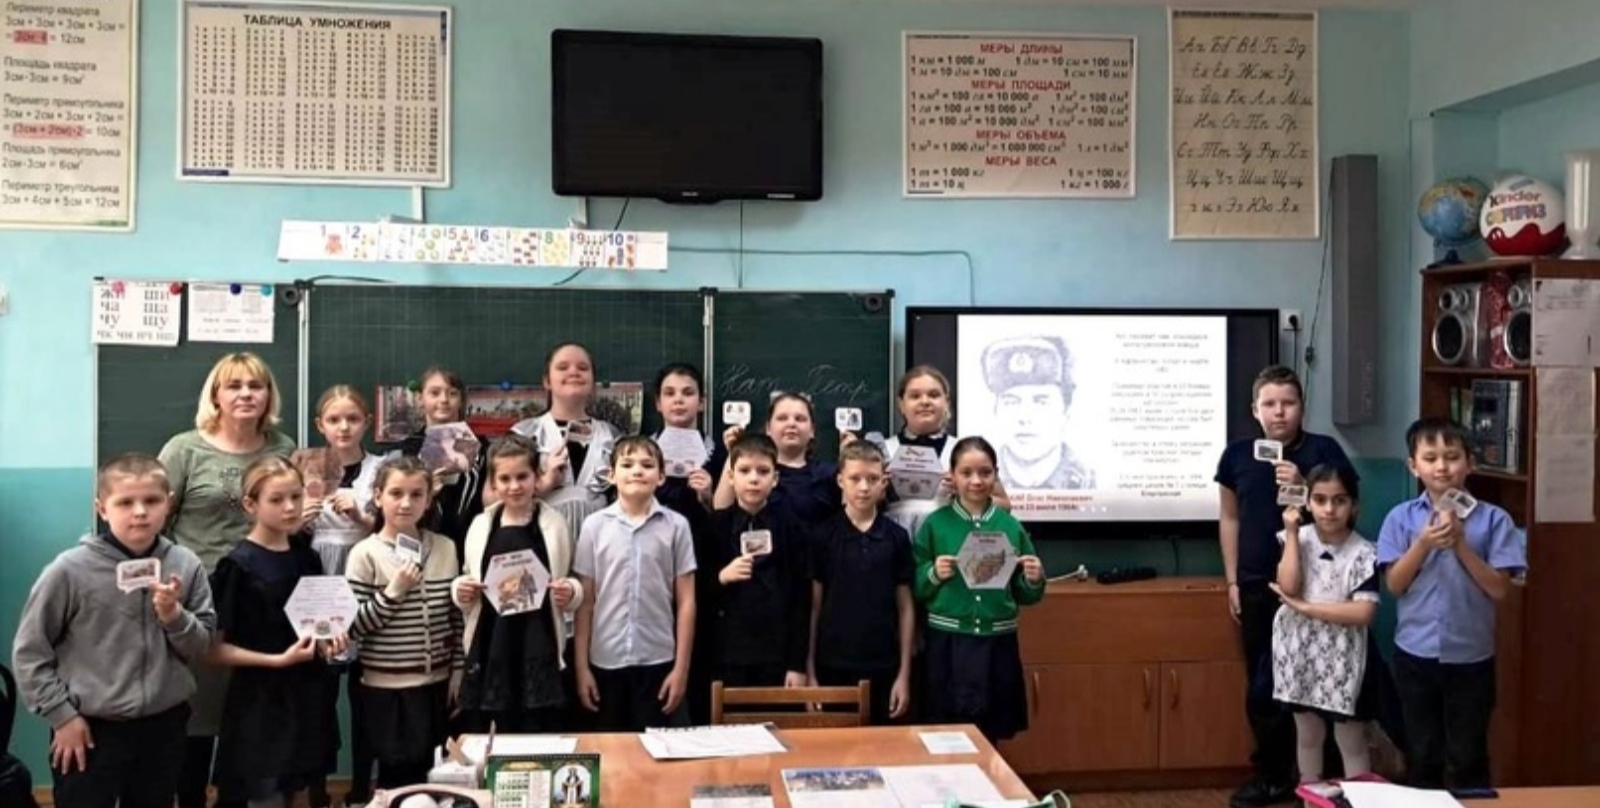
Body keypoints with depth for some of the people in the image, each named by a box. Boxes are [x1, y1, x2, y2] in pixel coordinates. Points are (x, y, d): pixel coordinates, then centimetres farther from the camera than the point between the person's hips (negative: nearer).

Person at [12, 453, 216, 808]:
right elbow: (29, 652, -6)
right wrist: (61, 715, -7)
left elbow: (201, 647, 2)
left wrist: (174, 616, -16)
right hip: (89, 729, -3)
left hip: (163, 726, 3)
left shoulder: (185, 565, -4)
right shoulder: (71, 569, -12)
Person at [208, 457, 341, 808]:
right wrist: (278, 659, -21)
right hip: (260, 703, -6)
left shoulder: (307, 557, 4)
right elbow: (213, 649, -14)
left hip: (306, 697, 6)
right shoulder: (237, 566, -13)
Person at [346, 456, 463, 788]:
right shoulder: (365, 554, -9)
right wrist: (393, 591, -19)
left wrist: (458, 671, 6)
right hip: (387, 688, -4)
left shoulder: (445, 548, 2)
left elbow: (456, 616, 9)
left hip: (437, 683, 4)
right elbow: (353, 626, -11)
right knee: (399, 776, 7)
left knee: (430, 773, 14)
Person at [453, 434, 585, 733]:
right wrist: (459, 590, -6)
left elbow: (573, 583, 6)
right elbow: (467, 581, 15)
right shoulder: (481, 524, 6)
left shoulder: (554, 523, 1)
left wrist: (571, 592, -14)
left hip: (538, 650, -2)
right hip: (490, 647, 2)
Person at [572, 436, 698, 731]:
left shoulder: (676, 526, -2)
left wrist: (681, 666, -3)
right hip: (605, 662, 1)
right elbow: (585, 601, 3)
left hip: (659, 662, -1)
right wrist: (581, 666, 1)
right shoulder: (594, 525, 0)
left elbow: (685, 601, 0)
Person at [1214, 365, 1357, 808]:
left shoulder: (1324, 450, -6)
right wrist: (1232, 581, 9)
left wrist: (1304, 487, -20)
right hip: (1256, 586, 3)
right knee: (1262, 685, 10)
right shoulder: (1238, 454, 3)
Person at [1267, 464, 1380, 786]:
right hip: (1300, 653, 3)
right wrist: (1291, 533, -14)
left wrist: (1304, 607, -18)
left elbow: (1364, 613, -20)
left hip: (1342, 659, -3)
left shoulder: (1363, 553, -11)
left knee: (1351, 741, 7)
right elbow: (1288, 587, -17)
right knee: (1307, 735, 17)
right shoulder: (1297, 538, -2)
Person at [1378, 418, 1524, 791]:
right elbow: (1395, 584, -6)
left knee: (1468, 756, 11)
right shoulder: (1401, 518, -3)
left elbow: (1499, 589, -9)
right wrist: (1423, 543, -19)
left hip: (1471, 656, -1)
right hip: (1416, 654, 1)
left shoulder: (1493, 519, -6)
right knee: (1422, 754, 14)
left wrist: (1461, 544, -19)